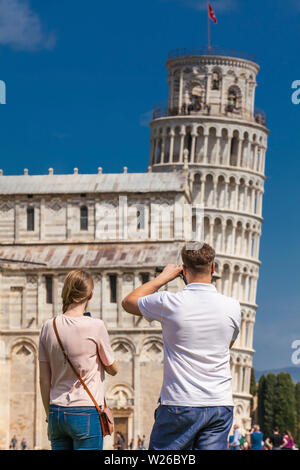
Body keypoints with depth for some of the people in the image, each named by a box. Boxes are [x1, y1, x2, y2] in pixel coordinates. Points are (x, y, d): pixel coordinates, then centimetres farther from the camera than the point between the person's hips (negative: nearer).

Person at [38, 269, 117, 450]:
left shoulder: (49, 327, 3)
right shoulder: (95, 326, -10)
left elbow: (44, 380, 7)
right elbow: (113, 369, 3)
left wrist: (50, 415, 16)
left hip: (56, 413, 5)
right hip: (86, 413, -4)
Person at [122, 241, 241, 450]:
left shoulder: (170, 303, -8)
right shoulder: (232, 306, 0)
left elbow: (128, 302, 11)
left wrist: (164, 277, 18)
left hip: (180, 404, -3)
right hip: (220, 404, 3)